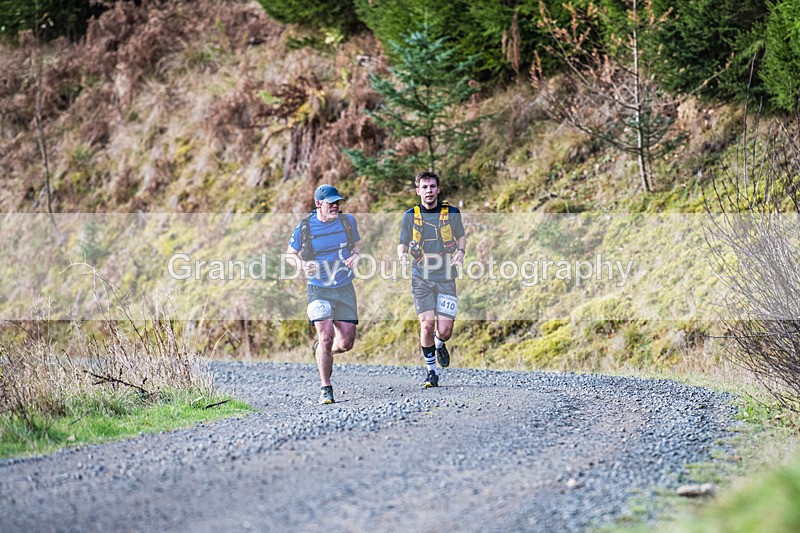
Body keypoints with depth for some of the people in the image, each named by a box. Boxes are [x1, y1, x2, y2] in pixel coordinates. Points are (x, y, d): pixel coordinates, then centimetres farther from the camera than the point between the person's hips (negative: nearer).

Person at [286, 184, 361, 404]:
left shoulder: (348, 221, 1)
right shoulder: (305, 228, -7)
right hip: (319, 290, -3)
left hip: (345, 289, 3)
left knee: (346, 342, 0)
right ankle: (325, 388, -1)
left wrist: (354, 256, -6)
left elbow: (356, 244, 18)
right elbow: (290, 254, 7)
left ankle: (323, 351, 36)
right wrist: (302, 265, -14)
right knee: (326, 337, -14)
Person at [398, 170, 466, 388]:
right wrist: (402, 255, -14)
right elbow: (402, 243, 9)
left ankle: (439, 344, 32)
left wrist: (460, 251, -3)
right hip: (421, 278, 0)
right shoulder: (410, 216, 1)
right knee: (427, 325, -9)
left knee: (444, 331, -6)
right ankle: (431, 371, 9)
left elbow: (461, 235, 17)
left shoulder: (451, 213, 1)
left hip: (446, 279, 0)